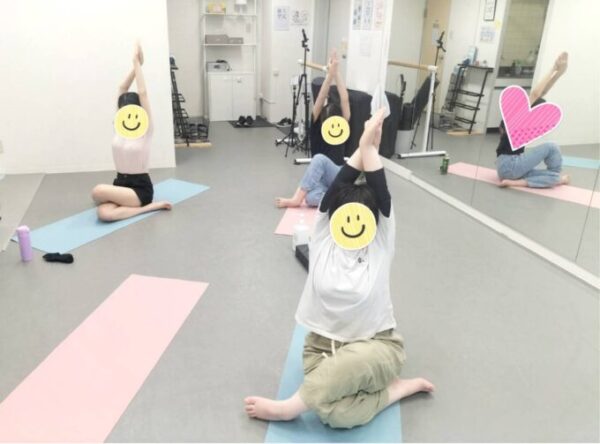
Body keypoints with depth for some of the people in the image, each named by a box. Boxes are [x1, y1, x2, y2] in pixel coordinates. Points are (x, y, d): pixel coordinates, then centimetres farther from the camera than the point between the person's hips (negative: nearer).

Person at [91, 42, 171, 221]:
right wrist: (135, 65, 0)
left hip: (140, 188, -5)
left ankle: (145, 205, -11)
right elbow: (122, 90, 5)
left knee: (97, 192, -29)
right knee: (104, 213, -27)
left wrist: (137, 62, -13)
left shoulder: (145, 130, -7)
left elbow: (142, 93, -16)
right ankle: (149, 207, -8)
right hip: (120, 183, 5)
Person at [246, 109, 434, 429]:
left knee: (351, 361, -38)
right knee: (336, 413, -27)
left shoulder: (380, 246, -3)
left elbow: (382, 195, -14)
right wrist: (360, 146, -14)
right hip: (323, 343, 1)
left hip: (375, 345, -1)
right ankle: (398, 388, -5)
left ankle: (286, 408, -16)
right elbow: (335, 189, -12)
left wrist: (370, 147, -16)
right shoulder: (323, 240, -1)